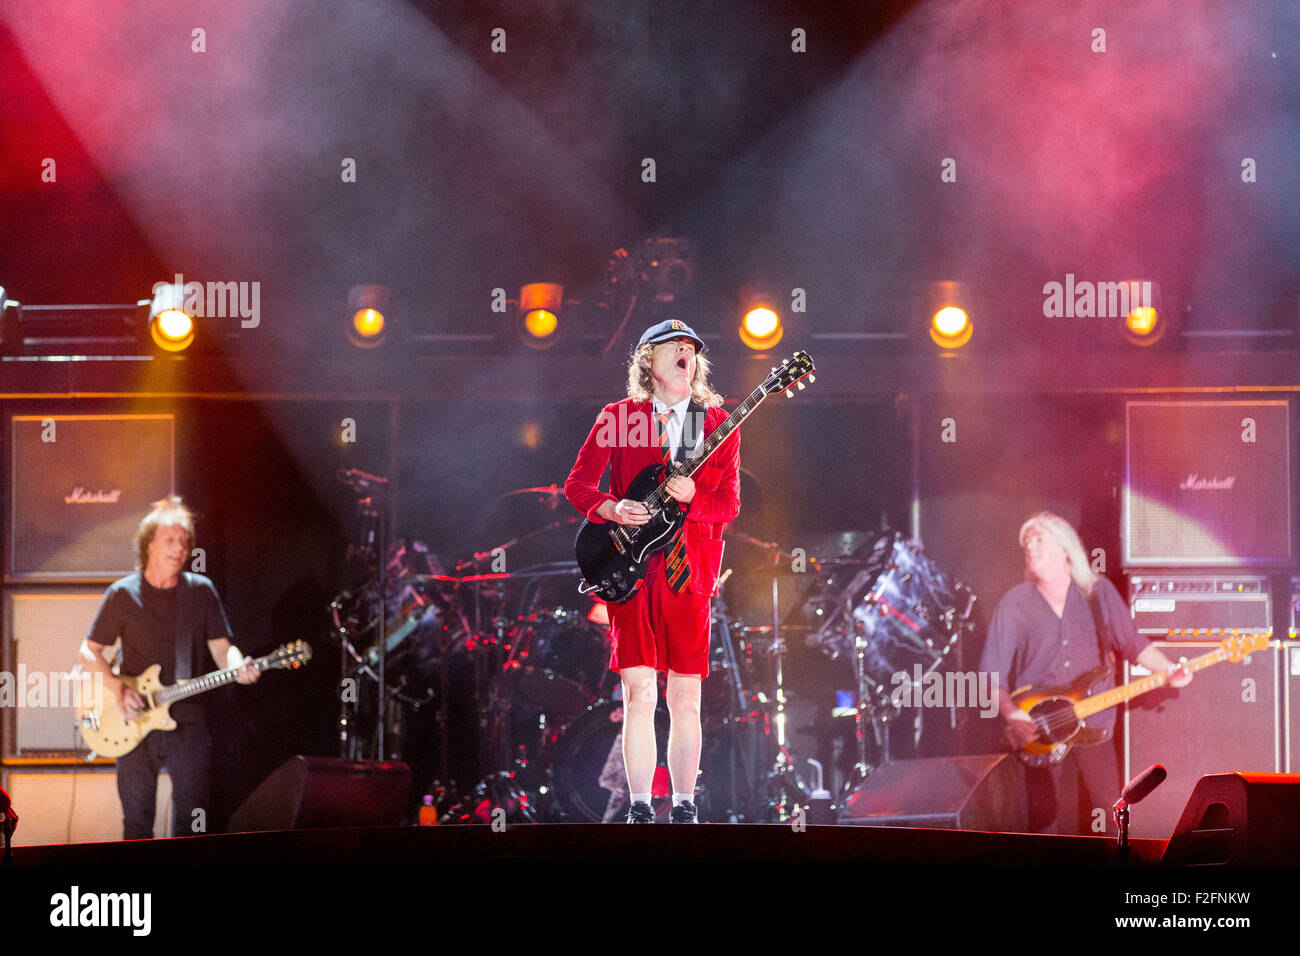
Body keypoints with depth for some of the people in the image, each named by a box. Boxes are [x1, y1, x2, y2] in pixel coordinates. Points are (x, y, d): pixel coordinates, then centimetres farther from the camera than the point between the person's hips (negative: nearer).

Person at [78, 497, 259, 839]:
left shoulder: (201, 591, 5)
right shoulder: (123, 594, -1)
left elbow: (221, 647, 5)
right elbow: (90, 651, 2)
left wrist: (238, 667, -18)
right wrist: (119, 690, -14)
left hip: (189, 723, 1)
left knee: (192, 822, 1)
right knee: (137, 823, 3)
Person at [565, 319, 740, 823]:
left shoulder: (719, 423, 10)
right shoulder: (618, 417, 7)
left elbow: (730, 502, 5)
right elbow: (577, 483, 7)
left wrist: (692, 496, -15)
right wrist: (613, 509, -12)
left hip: (689, 569, 1)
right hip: (631, 568, -1)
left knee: (685, 701, 3)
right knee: (639, 695, -5)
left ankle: (684, 806, 11)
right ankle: (639, 807, 0)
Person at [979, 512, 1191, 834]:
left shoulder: (1098, 592, 5)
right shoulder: (1014, 604, 0)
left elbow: (1132, 643, 10)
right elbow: (992, 673, -2)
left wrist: (1169, 670, -6)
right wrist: (1010, 714, -17)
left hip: (1094, 728, 1)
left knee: (1108, 816, 0)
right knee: (1047, 820, -3)